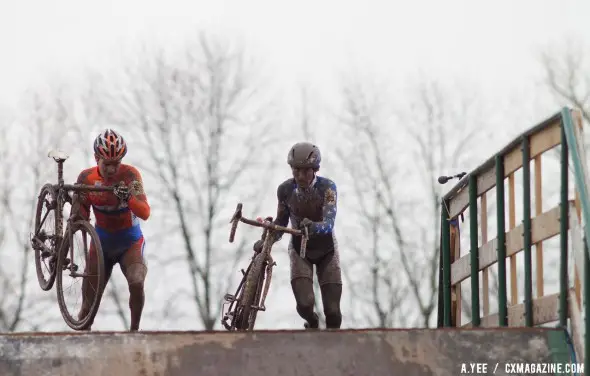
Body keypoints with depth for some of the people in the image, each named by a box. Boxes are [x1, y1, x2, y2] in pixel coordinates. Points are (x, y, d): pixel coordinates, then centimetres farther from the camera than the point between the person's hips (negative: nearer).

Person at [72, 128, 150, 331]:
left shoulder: (130, 175, -19)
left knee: (137, 284, -30)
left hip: (130, 243, -3)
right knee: (88, 305, 0)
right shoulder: (86, 178, -11)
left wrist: (128, 198, -46)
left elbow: (145, 213, -29)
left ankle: (134, 330, -10)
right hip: (102, 243, 3)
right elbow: (81, 214, -2)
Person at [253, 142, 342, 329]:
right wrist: (266, 241, -21)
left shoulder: (327, 187, -22)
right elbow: (281, 222, -2)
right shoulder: (285, 189, -14)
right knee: (305, 303, -21)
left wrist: (313, 226, -56)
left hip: (326, 250, -1)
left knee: (332, 311, -10)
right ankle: (312, 322, 16)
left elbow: (329, 223, -34)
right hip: (300, 249, 1)